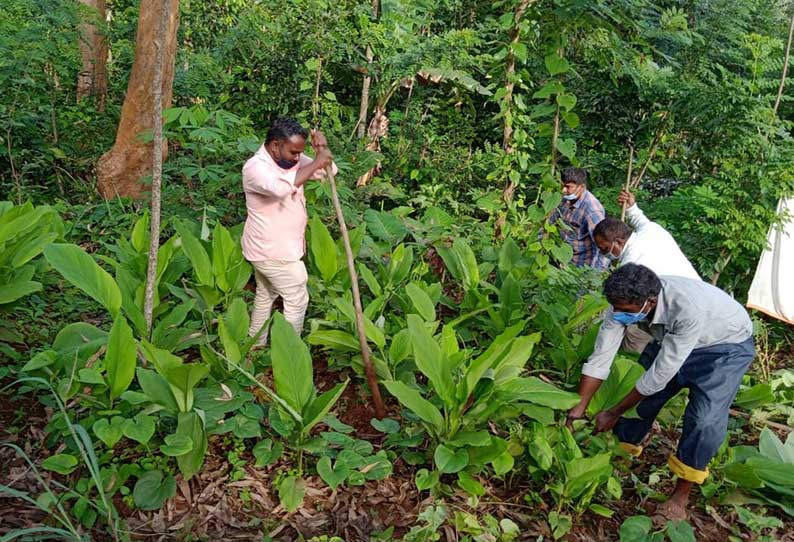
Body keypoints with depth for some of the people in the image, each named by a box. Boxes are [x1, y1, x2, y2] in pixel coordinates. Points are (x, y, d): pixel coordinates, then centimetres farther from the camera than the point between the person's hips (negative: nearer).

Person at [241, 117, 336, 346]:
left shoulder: (290, 158, 1)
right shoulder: (255, 167, -24)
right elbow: (281, 187, -46)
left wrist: (321, 150, -16)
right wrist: (315, 163, -37)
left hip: (266, 248, 9)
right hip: (273, 251, -9)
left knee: (265, 295, 22)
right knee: (297, 300, 0)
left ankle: (255, 346, 39)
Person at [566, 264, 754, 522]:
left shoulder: (688, 308, -43)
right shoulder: (625, 302, -27)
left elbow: (660, 374, -34)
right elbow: (600, 358, -18)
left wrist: (614, 413, -23)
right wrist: (578, 408, -17)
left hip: (726, 346, -5)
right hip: (670, 339, 5)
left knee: (705, 420, -20)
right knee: (637, 396, -1)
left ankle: (680, 497, -1)